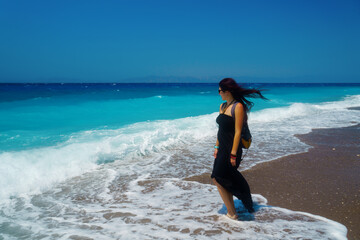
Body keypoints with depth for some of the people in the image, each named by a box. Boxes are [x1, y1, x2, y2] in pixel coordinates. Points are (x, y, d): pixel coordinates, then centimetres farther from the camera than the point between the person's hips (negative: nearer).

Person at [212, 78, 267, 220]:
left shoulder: (238, 107, -13)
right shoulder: (223, 106, 12)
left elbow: (237, 132, -17)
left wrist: (233, 154, -19)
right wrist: (217, 147, 14)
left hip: (231, 149, -8)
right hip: (222, 148, 8)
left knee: (218, 179, -6)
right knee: (225, 181, 11)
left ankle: (232, 213, 5)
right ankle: (231, 212, 22)